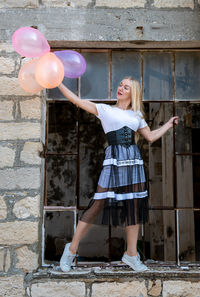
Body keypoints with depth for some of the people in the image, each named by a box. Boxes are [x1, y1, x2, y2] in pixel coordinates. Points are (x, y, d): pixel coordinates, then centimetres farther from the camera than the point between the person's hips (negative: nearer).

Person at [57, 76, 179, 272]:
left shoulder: (137, 115, 19)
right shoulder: (104, 110, 9)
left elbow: (151, 137, 22)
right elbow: (76, 100, 3)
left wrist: (169, 124, 26)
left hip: (134, 160, 4)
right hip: (113, 159, -4)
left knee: (134, 206, 4)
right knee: (98, 204, -9)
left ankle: (131, 254, 17)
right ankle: (72, 249, 5)